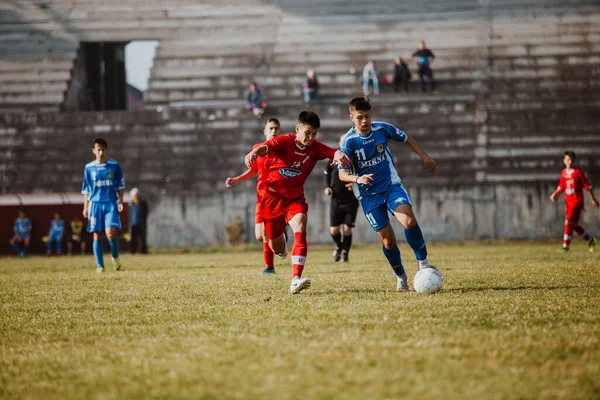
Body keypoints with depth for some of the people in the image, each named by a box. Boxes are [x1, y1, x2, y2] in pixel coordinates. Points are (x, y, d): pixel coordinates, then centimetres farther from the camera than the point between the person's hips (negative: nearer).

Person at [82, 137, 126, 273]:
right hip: (95, 204, 2)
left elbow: (120, 185, 10)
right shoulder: (89, 168, 7)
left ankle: (115, 257, 10)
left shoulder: (114, 165, 4)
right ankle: (100, 266, 6)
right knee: (97, 235, 0)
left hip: (111, 203, -2)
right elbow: (86, 189, 13)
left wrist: (120, 201, 1)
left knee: (111, 232, -17)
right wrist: (86, 207, 8)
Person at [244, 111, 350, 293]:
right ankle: (282, 246, 54)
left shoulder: (315, 147, -7)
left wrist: (338, 154, -52)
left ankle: (296, 279, -34)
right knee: (276, 247, 12)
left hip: (295, 198, 1)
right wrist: (255, 152, -62)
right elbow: (267, 147, -37)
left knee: (300, 229, -28)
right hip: (272, 197, -1)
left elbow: (331, 151, -26)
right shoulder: (285, 141, -17)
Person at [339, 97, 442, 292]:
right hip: (368, 195, -1)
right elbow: (342, 174, -16)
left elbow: (407, 139, 12)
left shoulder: (382, 129, -7)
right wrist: (358, 179, -36)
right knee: (388, 240, -1)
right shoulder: (348, 141, -13)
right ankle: (401, 277, 22)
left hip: (391, 185, 1)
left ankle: (423, 262, -8)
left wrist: (425, 157, 14)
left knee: (409, 221, -25)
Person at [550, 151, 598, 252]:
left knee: (569, 222, -15)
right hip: (568, 202, 7)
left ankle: (565, 246, -12)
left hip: (577, 202, -7)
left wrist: (593, 199, -3)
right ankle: (590, 240, 28)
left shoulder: (578, 172, -9)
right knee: (574, 225, 11)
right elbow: (561, 187, 18)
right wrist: (554, 194, 1)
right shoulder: (564, 173, 8)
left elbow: (587, 186, -5)